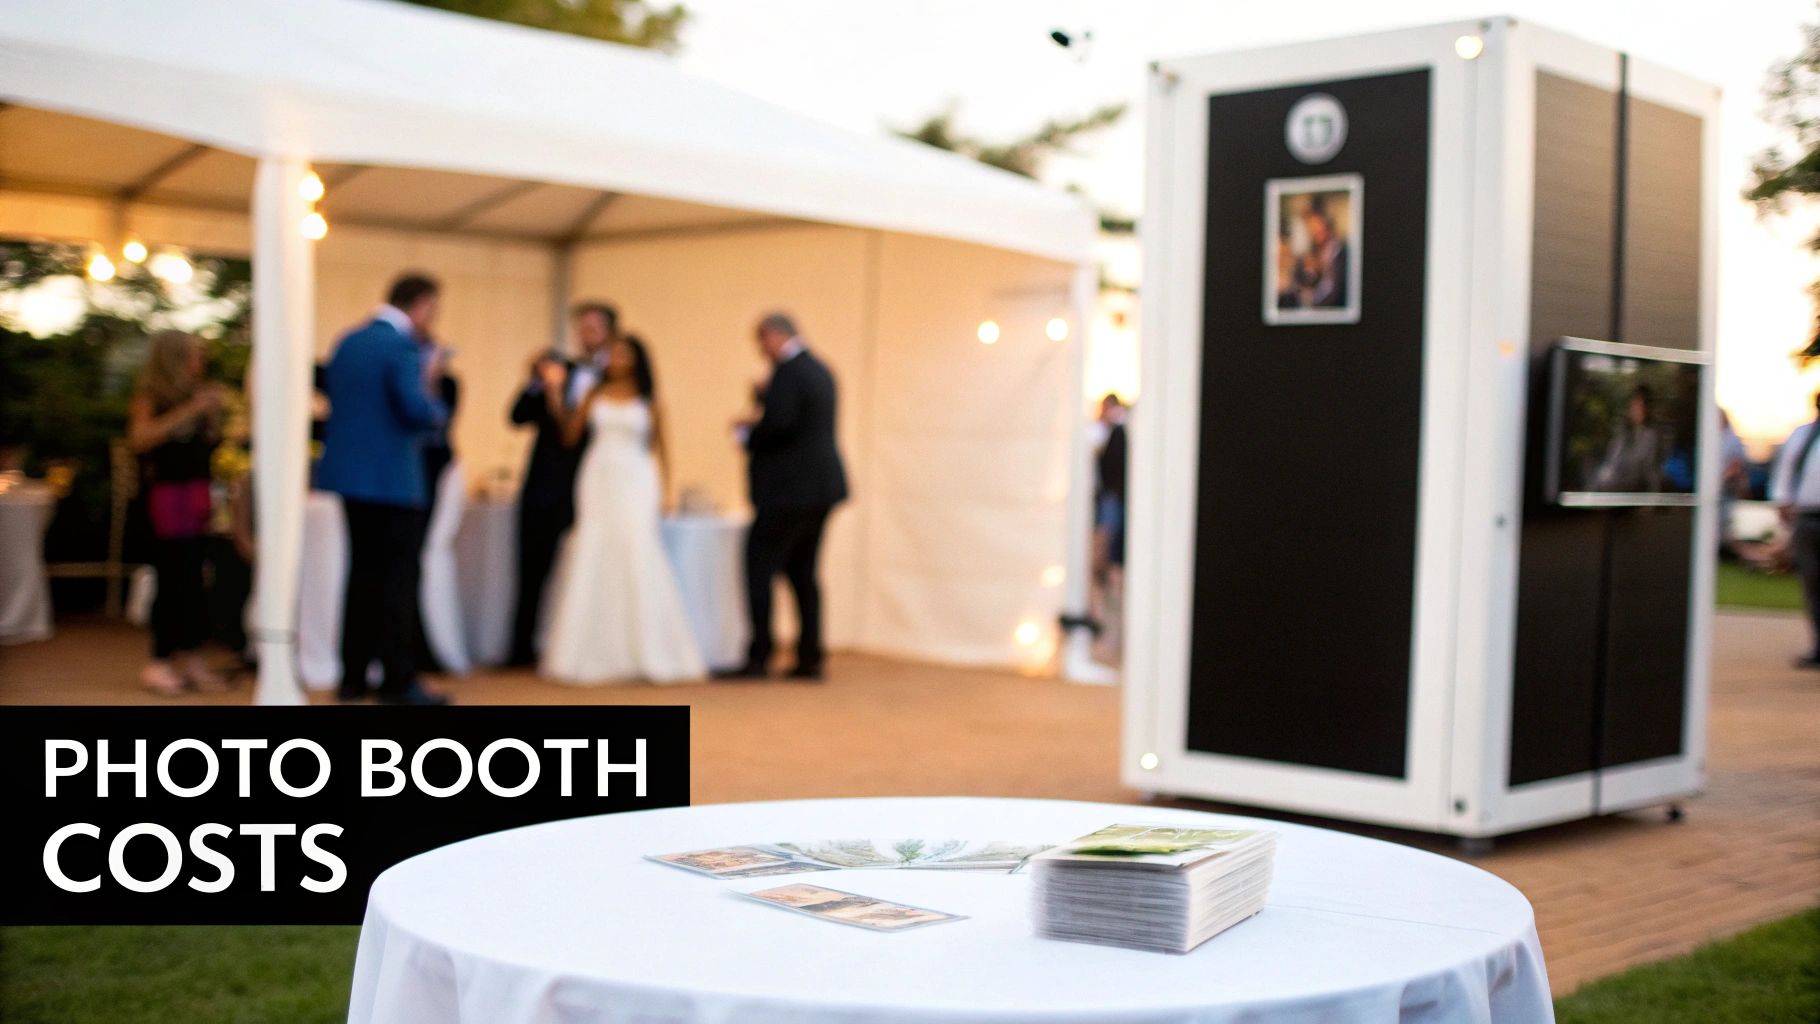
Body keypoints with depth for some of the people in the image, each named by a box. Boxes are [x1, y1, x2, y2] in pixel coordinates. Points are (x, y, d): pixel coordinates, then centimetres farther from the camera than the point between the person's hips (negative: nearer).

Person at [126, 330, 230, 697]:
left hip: (196, 493, 6)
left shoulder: (195, 393, 13)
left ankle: (190, 658, 11)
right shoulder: (151, 395, -4)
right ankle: (159, 662, 0)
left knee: (192, 579, 6)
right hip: (166, 492, -6)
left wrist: (213, 412, 1)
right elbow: (139, 439, -19)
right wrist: (188, 412, -19)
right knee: (174, 579, -7)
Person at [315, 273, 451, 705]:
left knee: (364, 573, 14)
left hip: (349, 474, 8)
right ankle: (399, 681, 0)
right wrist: (438, 408, -2)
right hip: (392, 479, -8)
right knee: (399, 578, -2)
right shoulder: (402, 346, -15)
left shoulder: (348, 341, 10)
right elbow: (417, 408, -26)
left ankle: (353, 676, 17)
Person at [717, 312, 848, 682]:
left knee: (759, 568, -4)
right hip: (821, 488, 10)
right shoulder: (819, 370, 16)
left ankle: (759, 658, -5)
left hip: (789, 490, -10)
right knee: (802, 572, 13)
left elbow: (779, 426, -25)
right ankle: (809, 660, 13)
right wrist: (758, 422, 14)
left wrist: (748, 436, -7)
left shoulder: (788, 372, -15)